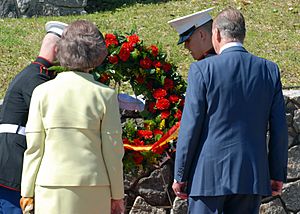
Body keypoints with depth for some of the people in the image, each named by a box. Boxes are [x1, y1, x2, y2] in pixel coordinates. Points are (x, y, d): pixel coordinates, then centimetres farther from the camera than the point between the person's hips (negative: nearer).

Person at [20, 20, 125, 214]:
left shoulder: (42, 92, -1)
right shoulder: (105, 95, -3)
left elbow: (33, 148, 1)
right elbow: (113, 149, -1)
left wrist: (27, 192, 8)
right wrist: (117, 195, 8)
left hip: (52, 188, 0)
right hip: (94, 187, 0)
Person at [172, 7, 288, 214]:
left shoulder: (203, 69, -7)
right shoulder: (270, 70, 4)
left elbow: (190, 127, -7)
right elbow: (279, 129, 5)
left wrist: (180, 176, 0)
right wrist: (277, 174, 13)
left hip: (210, 174, -4)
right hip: (253, 175, 4)